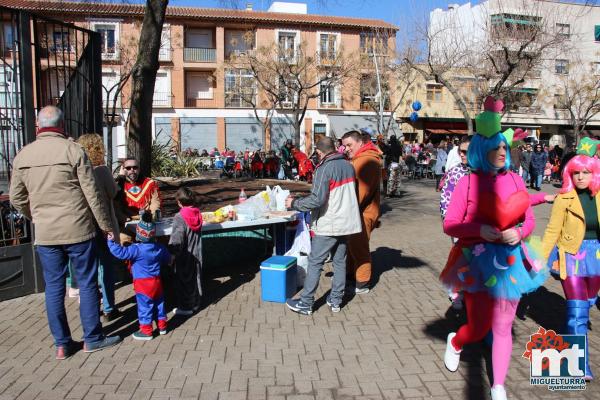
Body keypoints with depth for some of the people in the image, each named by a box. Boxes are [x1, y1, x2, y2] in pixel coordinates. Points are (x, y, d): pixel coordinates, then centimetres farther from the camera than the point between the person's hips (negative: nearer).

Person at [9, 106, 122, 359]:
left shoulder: (22, 156, 5)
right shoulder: (73, 150, -10)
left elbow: (16, 198, 12)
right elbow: (92, 194, -10)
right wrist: (106, 225, -1)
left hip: (44, 234, 4)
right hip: (78, 230, -4)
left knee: (54, 288, 12)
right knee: (87, 284, 8)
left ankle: (62, 344, 21)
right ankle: (92, 339, 18)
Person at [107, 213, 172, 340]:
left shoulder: (137, 249, -19)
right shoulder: (160, 248, 1)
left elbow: (121, 252, -21)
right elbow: (167, 260, 16)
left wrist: (111, 241, -11)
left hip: (142, 283, -6)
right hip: (156, 281, 6)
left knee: (144, 306, 3)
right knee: (158, 303, 17)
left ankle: (146, 331, 11)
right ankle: (162, 326, 29)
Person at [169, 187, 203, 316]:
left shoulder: (180, 217, -21)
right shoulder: (197, 213, -2)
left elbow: (176, 239, -23)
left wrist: (171, 252, -13)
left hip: (184, 256, -6)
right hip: (197, 254, 6)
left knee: (183, 280, 7)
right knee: (196, 277, 17)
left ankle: (186, 307, 16)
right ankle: (196, 303, 30)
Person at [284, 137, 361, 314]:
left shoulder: (324, 169, -16)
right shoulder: (348, 165, 6)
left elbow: (317, 200, -22)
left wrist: (294, 203, -10)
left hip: (328, 226, -7)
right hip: (346, 223, 7)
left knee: (315, 263, 1)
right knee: (340, 262, 14)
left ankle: (305, 304, 8)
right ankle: (336, 300, 22)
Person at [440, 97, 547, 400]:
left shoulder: (515, 180, 1)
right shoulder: (468, 182, -10)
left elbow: (529, 220, 9)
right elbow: (449, 225, -9)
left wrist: (518, 232, -12)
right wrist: (480, 230, -25)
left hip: (509, 260, 4)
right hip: (478, 261, -3)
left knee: (503, 328, 11)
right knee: (479, 327, 5)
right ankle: (455, 343, 42)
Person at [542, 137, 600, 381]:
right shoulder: (564, 199, -9)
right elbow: (552, 231, -9)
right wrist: (541, 258, -11)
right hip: (571, 256, -4)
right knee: (577, 308, -5)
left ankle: (571, 336, 46)